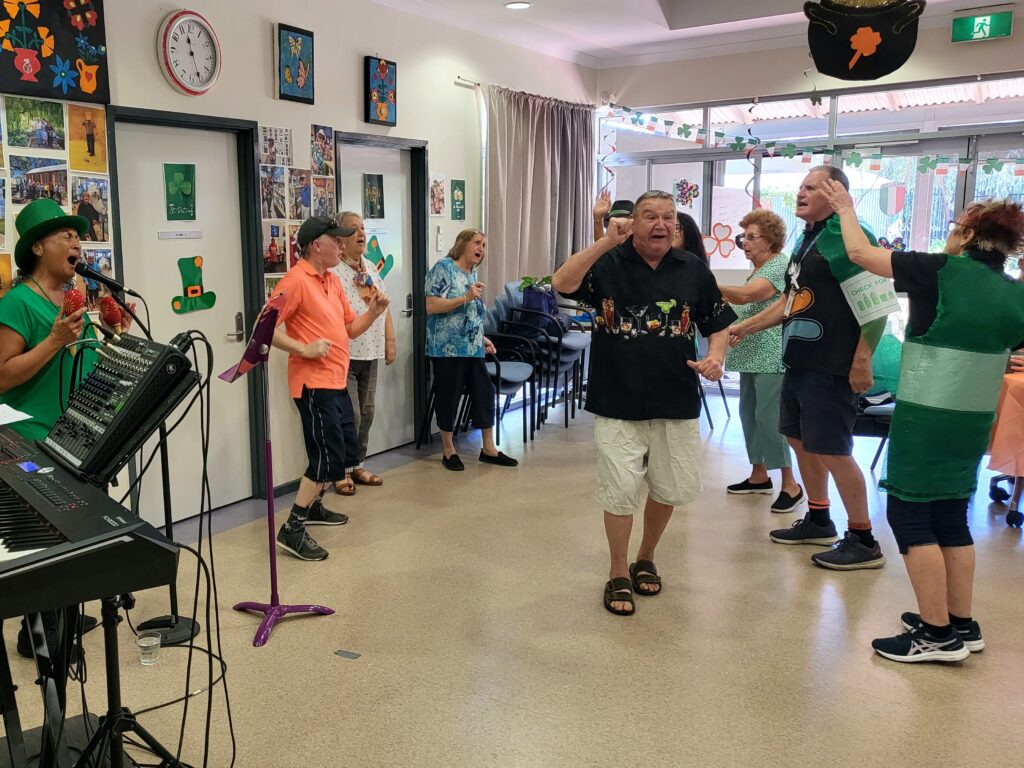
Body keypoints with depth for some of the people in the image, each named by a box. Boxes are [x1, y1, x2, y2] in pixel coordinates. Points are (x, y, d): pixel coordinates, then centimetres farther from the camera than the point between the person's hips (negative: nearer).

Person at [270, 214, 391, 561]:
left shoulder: (333, 282, 14)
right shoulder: (296, 281, -14)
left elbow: (350, 328, 17)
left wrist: (373, 312, 0)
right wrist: (304, 349, -24)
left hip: (336, 382, 10)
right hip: (314, 383, -10)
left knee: (346, 451, 17)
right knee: (329, 457, -10)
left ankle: (313, 506, 34)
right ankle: (292, 530, -2)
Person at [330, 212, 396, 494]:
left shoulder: (371, 268, 15)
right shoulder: (332, 270, -12)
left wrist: (390, 341, 12)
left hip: (370, 354, 8)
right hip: (344, 355, -8)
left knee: (366, 413, 12)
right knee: (349, 415, -5)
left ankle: (358, 466, 25)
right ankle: (342, 471, 10)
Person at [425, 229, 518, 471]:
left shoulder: (473, 274, 16)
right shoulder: (444, 268, -8)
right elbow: (430, 306, -17)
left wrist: (482, 338, 16)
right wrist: (466, 298, -20)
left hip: (472, 348, 8)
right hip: (448, 348, -8)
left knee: (484, 392, 7)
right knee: (448, 397, 2)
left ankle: (489, 449, 18)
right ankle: (449, 451, 15)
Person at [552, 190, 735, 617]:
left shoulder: (693, 269, 5)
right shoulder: (607, 263, -3)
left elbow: (718, 324, 11)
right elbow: (562, 283, -20)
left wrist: (715, 357, -9)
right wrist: (606, 242, -26)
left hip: (677, 402, 3)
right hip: (617, 401, -3)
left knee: (671, 488, 13)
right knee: (619, 491, 1)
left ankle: (646, 559, 38)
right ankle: (619, 574, 22)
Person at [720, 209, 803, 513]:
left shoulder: (780, 266, -13)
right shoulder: (758, 269, 17)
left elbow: (743, 295, -27)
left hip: (771, 357, -10)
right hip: (752, 355, 10)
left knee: (769, 417, -9)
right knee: (749, 413, 13)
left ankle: (790, 485, -1)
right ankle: (759, 475, 24)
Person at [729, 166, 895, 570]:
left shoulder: (846, 238, -16)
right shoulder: (807, 239, 14)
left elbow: (877, 305, -20)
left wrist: (861, 362, -20)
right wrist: (744, 327, 20)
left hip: (831, 369, -10)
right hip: (799, 363, 10)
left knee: (832, 451, -5)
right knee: (801, 440, 17)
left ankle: (864, 541, 9)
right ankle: (818, 521, 34)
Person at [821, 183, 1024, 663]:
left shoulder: (940, 272, -12)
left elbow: (860, 252, -8)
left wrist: (846, 209, 8)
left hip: (925, 416, -7)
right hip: (975, 420, 7)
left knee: (909, 515, 1)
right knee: (950, 516, 16)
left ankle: (937, 634, 4)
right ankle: (962, 625, 24)